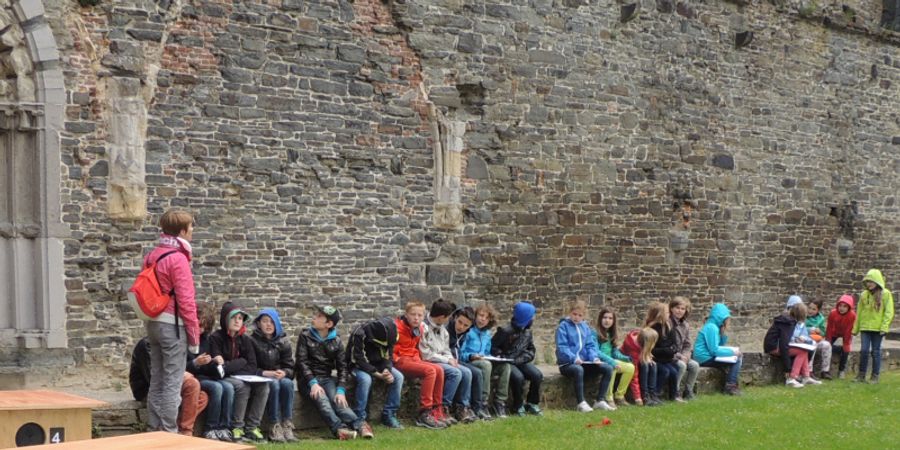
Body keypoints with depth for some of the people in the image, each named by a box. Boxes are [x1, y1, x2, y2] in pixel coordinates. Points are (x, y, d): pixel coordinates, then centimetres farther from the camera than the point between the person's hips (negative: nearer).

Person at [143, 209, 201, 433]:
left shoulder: (152, 256, 11)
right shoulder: (178, 259, -14)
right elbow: (185, 301, -16)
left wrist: (148, 326, 20)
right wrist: (194, 333, -10)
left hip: (153, 323, 8)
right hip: (173, 325, -8)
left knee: (156, 381, 13)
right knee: (172, 383, -3)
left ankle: (154, 430, 17)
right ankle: (168, 432, -1)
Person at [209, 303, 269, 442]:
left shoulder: (245, 340, 8)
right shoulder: (216, 338, -7)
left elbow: (252, 367, 0)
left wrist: (230, 366, -15)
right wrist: (241, 362, -11)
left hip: (242, 378, 5)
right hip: (223, 379, -5)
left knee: (263, 386, -23)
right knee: (242, 386, -34)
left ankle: (252, 427, -19)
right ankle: (236, 428, -24)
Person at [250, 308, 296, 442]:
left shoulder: (283, 341, 9)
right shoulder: (253, 341, -2)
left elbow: (290, 367, 4)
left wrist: (283, 373, -19)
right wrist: (266, 373, -23)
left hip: (281, 377, 3)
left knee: (287, 383, -31)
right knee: (274, 384, -34)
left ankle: (287, 425, -31)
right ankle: (274, 427, -34)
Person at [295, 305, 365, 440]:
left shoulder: (336, 341, 8)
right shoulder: (305, 336, 4)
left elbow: (342, 367, 2)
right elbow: (302, 361, -5)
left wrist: (341, 390, -15)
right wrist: (313, 383, -20)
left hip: (328, 378, 2)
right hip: (308, 379, -2)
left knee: (337, 400, -28)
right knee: (321, 399, -32)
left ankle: (360, 425, -48)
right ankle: (340, 428, -52)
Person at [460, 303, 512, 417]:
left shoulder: (487, 334, 19)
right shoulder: (468, 331, -3)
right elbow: (460, 353, -6)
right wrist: (471, 356, -22)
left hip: (484, 361, 7)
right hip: (468, 363, -7)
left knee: (504, 365, -19)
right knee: (486, 364, -38)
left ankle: (500, 402, -17)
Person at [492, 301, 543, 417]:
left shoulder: (527, 331, 8)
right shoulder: (506, 331, -13)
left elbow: (531, 349, 16)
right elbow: (492, 347, -7)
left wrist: (524, 358, -4)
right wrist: (503, 358, -14)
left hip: (521, 362, 6)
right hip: (507, 363, -6)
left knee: (537, 375, -19)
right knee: (518, 377, -34)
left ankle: (532, 404, -3)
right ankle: (518, 406, -14)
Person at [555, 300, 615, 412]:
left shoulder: (585, 327, 14)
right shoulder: (563, 326, -3)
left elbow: (590, 345, 11)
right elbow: (562, 347, -12)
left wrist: (595, 358, -9)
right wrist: (573, 358, -27)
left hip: (584, 362, 6)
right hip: (567, 363, -6)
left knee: (608, 368, -11)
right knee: (578, 369, -40)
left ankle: (600, 400, -10)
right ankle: (581, 403, -30)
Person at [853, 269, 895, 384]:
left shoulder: (885, 294, -3)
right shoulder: (864, 295, 8)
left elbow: (889, 312, -6)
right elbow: (859, 312, 13)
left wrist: (884, 327, -14)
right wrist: (855, 328, 11)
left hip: (878, 328, -3)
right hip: (865, 327, 3)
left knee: (876, 352, 3)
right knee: (864, 350, -3)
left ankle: (875, 376, 11)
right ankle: (861, 375, 8)